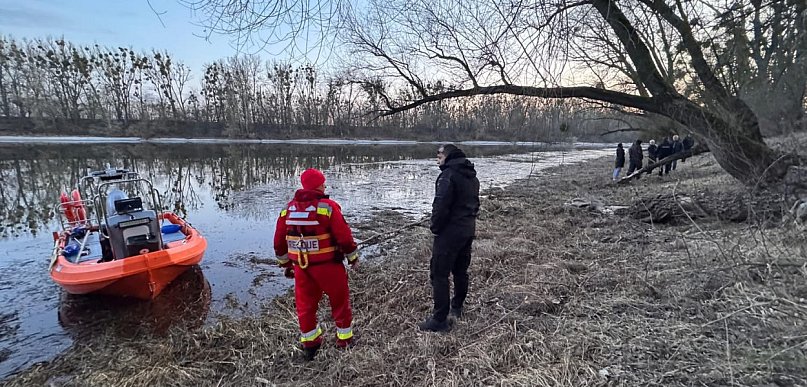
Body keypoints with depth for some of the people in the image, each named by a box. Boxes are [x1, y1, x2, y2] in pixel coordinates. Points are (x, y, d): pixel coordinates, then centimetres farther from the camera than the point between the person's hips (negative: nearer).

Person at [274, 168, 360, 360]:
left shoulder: (289, 208, 3)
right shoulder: (328, 207, -15)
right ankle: (345, 339, 27)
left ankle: (309, 344, 29)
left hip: (301, 266, 5)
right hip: (328, 265, -4)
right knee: (340, 301, 14)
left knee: (305, 304, 17)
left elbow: (279, 240, 9)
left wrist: (286, 263, 20)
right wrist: (353, 257, 0)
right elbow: (344, 236, -14)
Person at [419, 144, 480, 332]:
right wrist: (468, 220, 17)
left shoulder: (448, 175, -17)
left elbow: (441, 206, -23)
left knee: (439, 274, -3)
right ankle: (457, 307, 37)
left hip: (449, 232, -9)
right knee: (461, 270, 21)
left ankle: (440, 320, 1)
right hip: (468, 230, 9)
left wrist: (435, 227, -10)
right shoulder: (472, 176, 13)